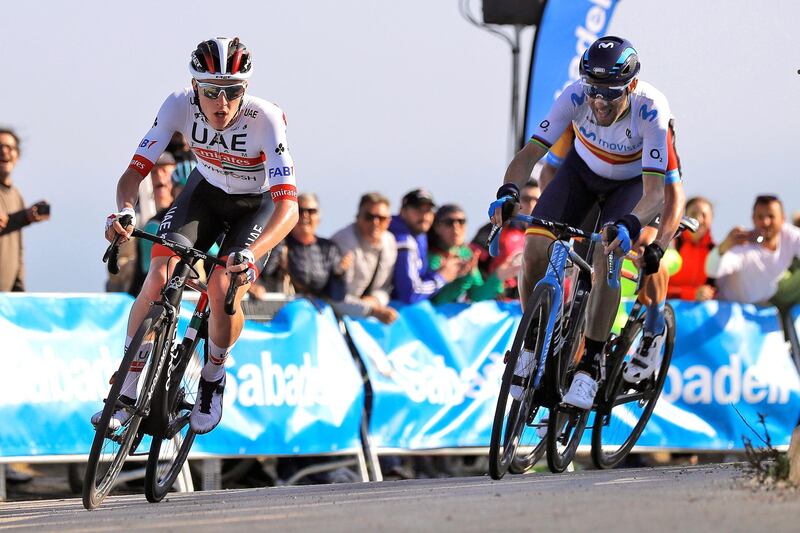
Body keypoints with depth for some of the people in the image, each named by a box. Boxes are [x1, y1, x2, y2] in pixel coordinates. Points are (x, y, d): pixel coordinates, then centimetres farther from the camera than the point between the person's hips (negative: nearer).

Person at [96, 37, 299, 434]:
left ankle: (213, 379, 8)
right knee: (159, 278, -19)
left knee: (225, 289, -24)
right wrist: (124, 210, -49)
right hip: (206, 190, 2)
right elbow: (135, 170, -25)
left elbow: (288, 205, -41)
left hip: (258, 204, -2)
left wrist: (250, 255, -58)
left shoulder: (264, 119, -35)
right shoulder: (180, 105, -27)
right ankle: (126, 396, -4)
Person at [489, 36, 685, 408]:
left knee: (608, 254, -27)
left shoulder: (651, 109, -36)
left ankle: (590, 364, -18)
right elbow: (531, 152, -33)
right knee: (535, 247, -17)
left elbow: (654, 190, -40)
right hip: (583, 169, 3)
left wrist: (629, 225, -59)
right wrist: (508, 192, -52)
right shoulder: (576, 96, -31)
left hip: (634, 182, -3)